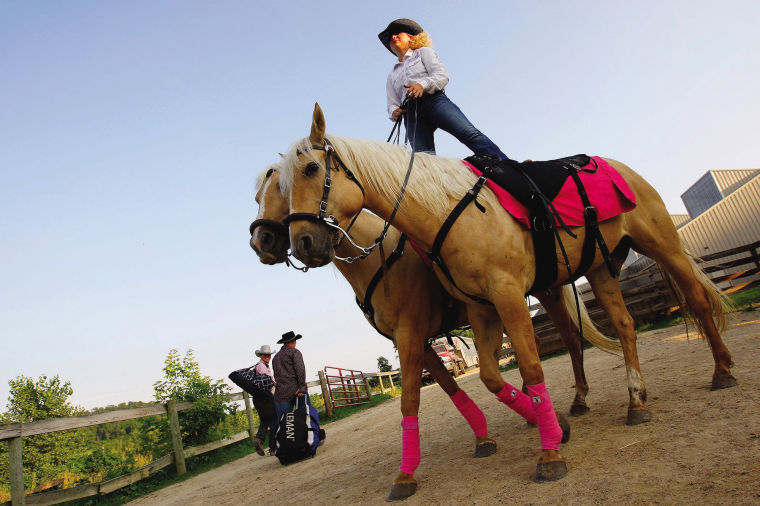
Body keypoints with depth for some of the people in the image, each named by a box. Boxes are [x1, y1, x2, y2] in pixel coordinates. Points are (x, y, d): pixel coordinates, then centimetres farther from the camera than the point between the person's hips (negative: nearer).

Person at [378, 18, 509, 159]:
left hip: (434, 100, -3)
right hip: (411, 113, 4)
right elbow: (392, 103, 22)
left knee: (469, 134, -26)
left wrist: (422, 85, -16)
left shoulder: (423, 52, 21)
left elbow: (443, 75, 4)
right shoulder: (392, 76, 32)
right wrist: (394, 112, -4)